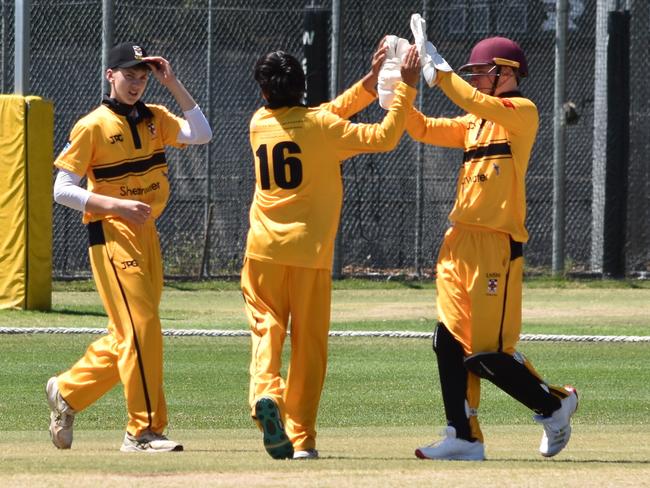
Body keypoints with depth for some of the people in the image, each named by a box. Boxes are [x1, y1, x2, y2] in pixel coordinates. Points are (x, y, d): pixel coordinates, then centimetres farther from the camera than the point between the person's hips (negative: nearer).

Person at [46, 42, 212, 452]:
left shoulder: (154, 118, 11)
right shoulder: (93, 126, -6)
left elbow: (201, 134, -4)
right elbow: (62, 189, -9)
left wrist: (173, 84, -5)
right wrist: (118, 205, -20)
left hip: (147, 234, 7)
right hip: (111, 234, -7)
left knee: (130, 334, 11)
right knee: (141, 327, -13)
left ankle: (68, 392, 28)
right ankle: (145, 430, -10)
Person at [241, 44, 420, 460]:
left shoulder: (260, 124, 6)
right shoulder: (319, 126, -8)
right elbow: (383, 138, -9)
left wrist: (372, 79, 14)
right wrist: (406, 87, -2)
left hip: (264, 250, 2)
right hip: (309, 252, -2)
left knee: (266, 328, 5)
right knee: (309, 343, 6)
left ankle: (266, 392, -26)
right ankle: (301, 438, 3)